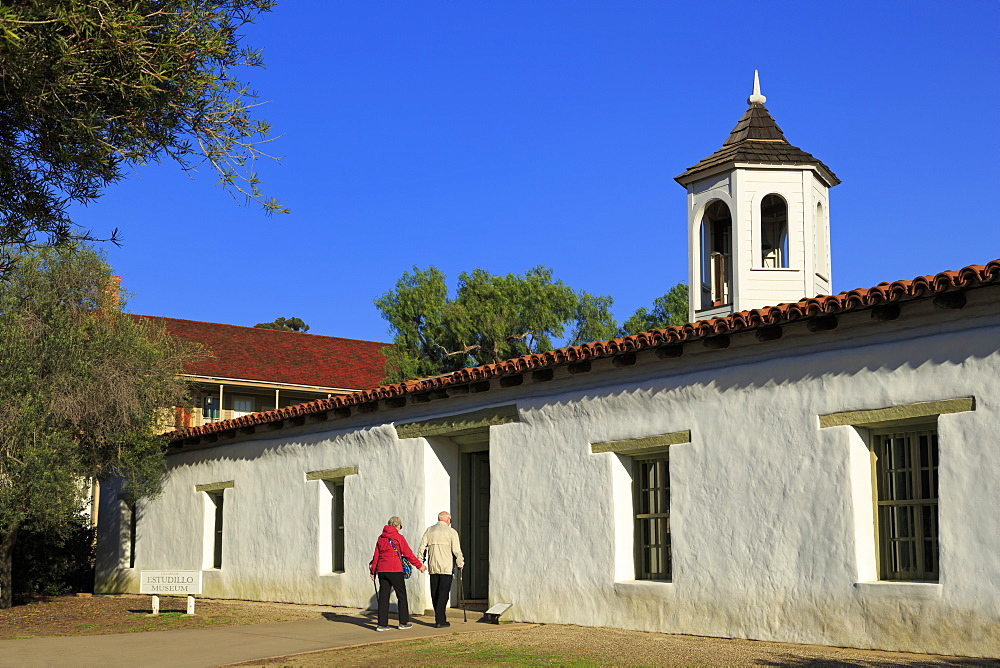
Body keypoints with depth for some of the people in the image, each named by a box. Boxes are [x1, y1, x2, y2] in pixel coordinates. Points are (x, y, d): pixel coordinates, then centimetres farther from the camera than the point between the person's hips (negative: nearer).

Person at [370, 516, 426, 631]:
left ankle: (382, 624, 5)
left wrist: (373, 571, 20)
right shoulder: (398, 537, -3)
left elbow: (376, 556, 14)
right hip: (395, 570, -5)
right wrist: (419, 565, 5)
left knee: (383, 596, 6)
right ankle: (403, 623, 8)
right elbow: (408, 553, -3)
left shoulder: (381, 538, 12)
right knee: (401, 596, 6)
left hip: (381, 570, 5)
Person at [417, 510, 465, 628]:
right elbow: (456, 551, -3)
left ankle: (441, 619, 16)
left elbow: (422, 547, 7)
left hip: (433, 567, 4)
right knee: (443, 594, -4)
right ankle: (439, 621, -9)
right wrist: (460, 564, 10)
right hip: (446, 567, -4)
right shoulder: (451, 532, -1)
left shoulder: (429, 530, 11)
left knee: (435, 594, 10)